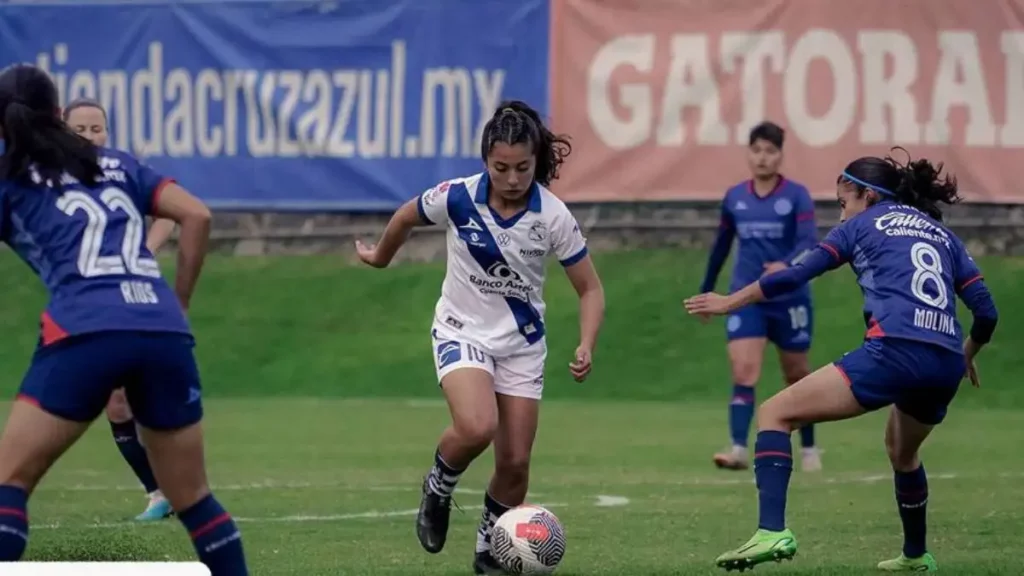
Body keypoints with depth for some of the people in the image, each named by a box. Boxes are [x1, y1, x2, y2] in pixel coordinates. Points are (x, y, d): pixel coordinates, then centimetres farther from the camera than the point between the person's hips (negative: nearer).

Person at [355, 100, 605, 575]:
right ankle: (438, 488, 3)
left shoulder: (553, 216, -17)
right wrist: (379, 258, 21)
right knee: (476, 428, -29)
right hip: (462, 331, -2)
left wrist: (586, 347, -24)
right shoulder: (457, 198, -19)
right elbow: (406, 218, 4)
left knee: (515, 462, 1)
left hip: (521, 344, 2)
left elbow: (589, 290, -8)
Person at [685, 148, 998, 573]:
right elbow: (986, 312, 19)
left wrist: (729, 302, 18)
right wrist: (966, 356, 39)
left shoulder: (864, 223, 15)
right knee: (902, 451, 37)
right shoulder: (941, 234, 26)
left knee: (775, 414, -2)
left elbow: (796, 275, 8)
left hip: (893, 350, -6)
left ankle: (772, 531, -21)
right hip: (945, 367, 6)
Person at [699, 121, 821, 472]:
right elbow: (722, 245, 17)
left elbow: (809, 242, -21)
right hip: (746, 298, 2)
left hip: (788, 299, -2)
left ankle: (808, 448, 29)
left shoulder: (796, 196, -7)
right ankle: (739, 449, -23)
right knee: (743, 372, -16)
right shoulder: (734, 198, 4)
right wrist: (706, 290, 22)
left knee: (797, 377, 11)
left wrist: (786, 265, -41)